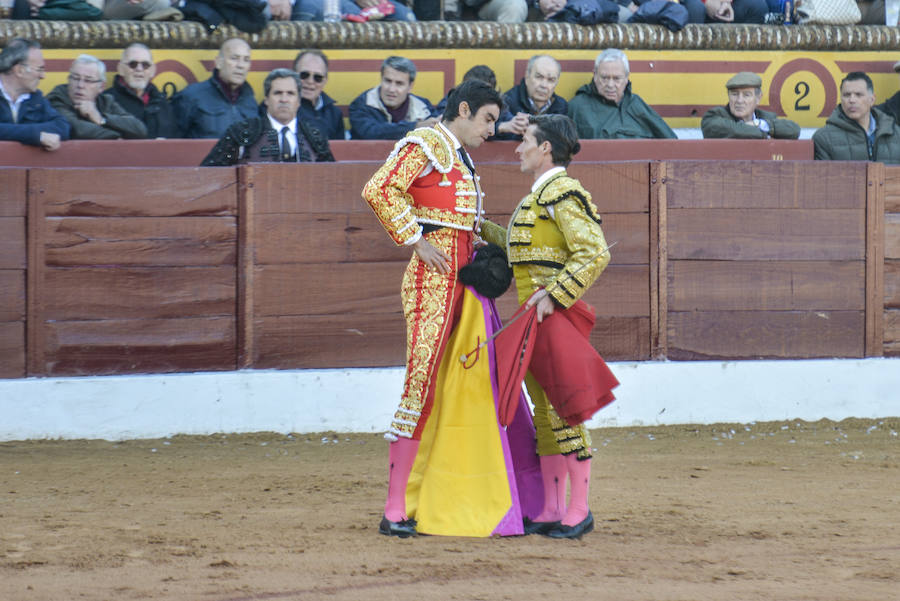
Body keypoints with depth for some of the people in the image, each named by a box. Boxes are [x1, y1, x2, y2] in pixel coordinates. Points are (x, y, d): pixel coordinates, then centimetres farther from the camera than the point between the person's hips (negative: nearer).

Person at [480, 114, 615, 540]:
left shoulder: (562, 194, -13)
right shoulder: (538, 197, 18)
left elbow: (595, 253, -21)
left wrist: (554, 295, -25)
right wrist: (480, 228, 33)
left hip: (557, 318, -10)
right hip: (534, 319, 10)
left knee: (564, 409, -6)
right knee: (544, 412, 11)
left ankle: (579, 510, -1)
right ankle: (551, 510, 15)